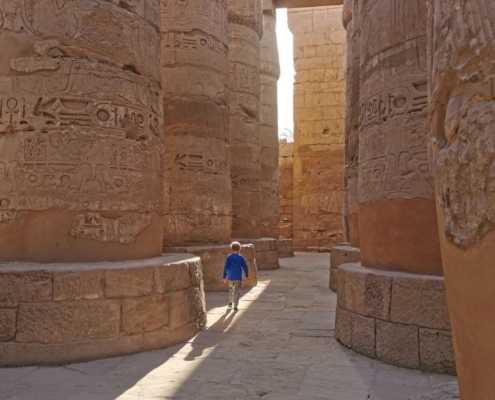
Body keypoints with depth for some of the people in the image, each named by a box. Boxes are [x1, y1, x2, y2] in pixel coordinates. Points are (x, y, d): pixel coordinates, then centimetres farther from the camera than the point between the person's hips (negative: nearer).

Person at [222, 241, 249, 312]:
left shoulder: (228, 257, -5)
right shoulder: (241, 257, -7)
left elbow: (225, 267, -5)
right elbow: (245, 267, -3)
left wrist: (224, 277, 3)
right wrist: (247, 275, 11)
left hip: (230, 278, 2)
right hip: (238, 278, -2)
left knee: (231, 290, 24)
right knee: (237, 292, 5)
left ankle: (230, 303, 31)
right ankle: (235, 307, 3)